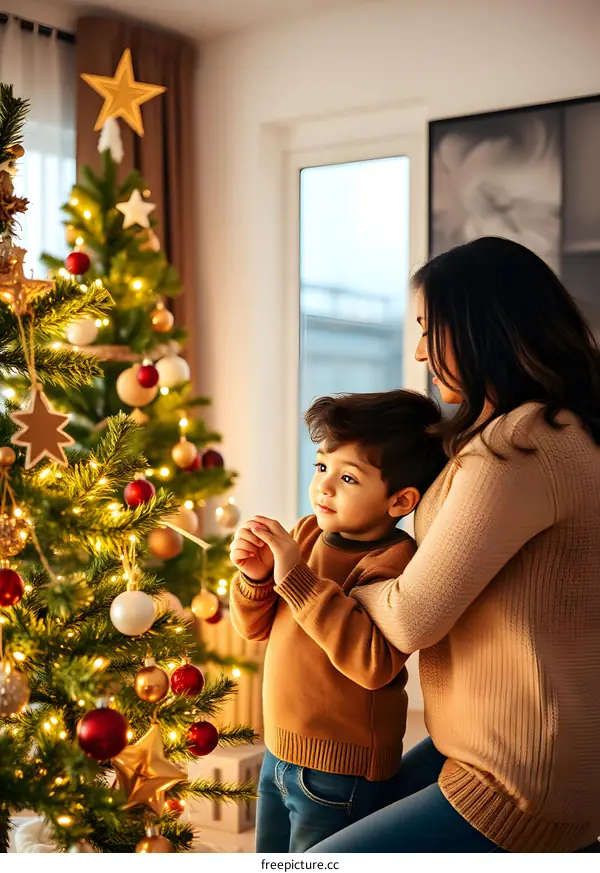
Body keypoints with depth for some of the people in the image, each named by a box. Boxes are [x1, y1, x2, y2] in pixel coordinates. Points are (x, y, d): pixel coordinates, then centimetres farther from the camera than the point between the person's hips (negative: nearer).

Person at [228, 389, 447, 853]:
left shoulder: (395, 562, -22)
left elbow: (374, 664, -36)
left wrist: (297, 578, -33)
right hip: (280, 750, 8)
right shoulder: (309, 533, -1)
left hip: (340, 771, -7)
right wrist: (255, 576, -13)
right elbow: (255, 627, 8)